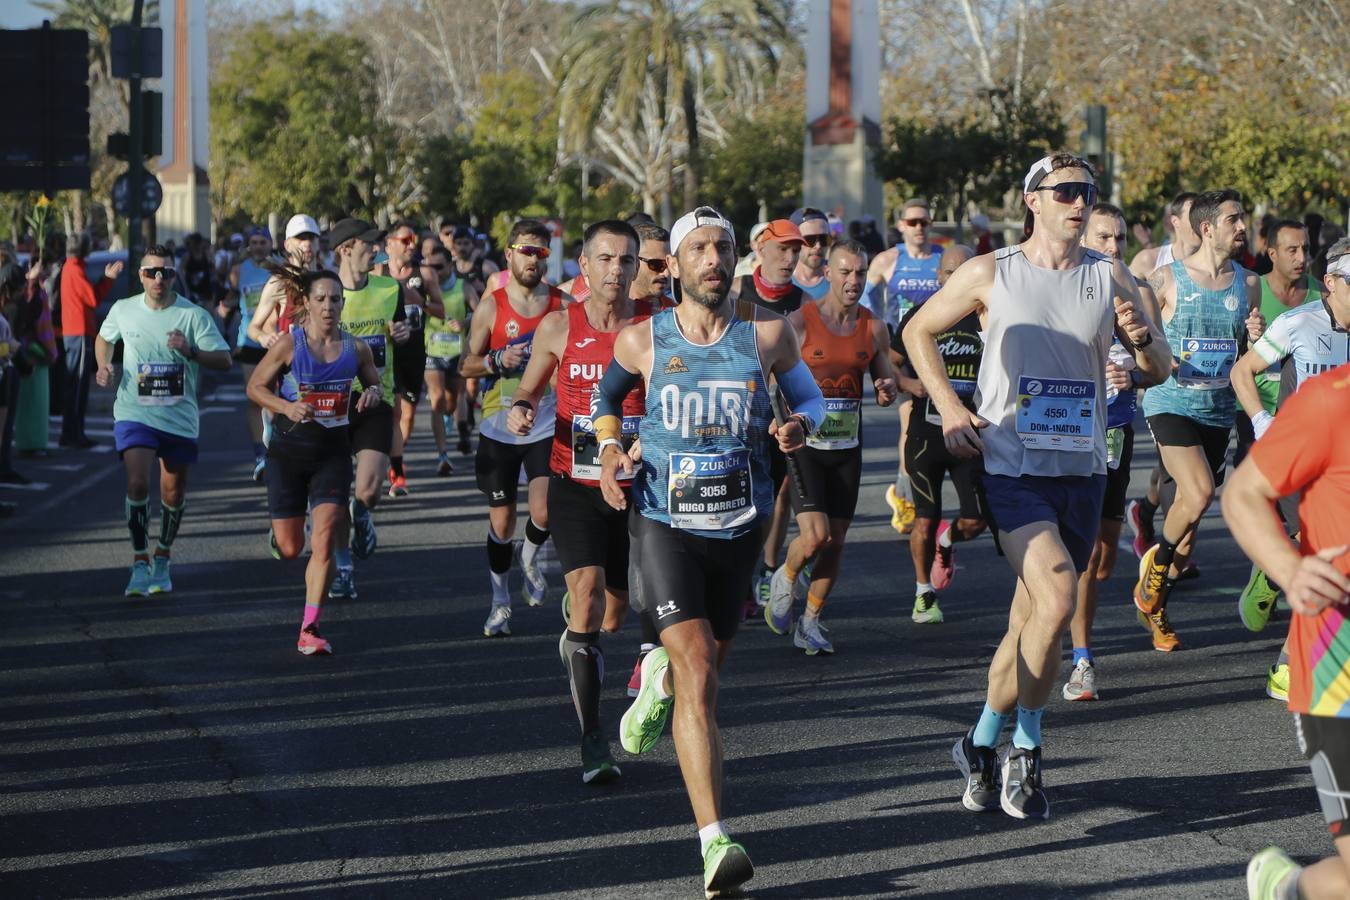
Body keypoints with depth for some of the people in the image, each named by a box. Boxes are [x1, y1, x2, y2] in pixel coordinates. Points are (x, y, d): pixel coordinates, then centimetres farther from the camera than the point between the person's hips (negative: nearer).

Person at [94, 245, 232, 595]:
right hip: (134, 413, 0)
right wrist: (104, 367, 2)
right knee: (137, 483, -18)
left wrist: (191, 351, -27)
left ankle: (162, 562, 30)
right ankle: (140, 564, -8)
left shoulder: (194, 315, -8)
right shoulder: (123, 310, 0)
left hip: (180, 418, 0)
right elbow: (104, 338, 22)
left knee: (174, 492, 9)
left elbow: (224, 360, -10)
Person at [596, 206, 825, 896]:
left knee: (703, 666, 19)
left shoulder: (767, 333, -3)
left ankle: (657, 679, 60)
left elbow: (808, 395, 12)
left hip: (739, 526, 3)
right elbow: (605, 394, 17)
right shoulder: (642, 340, -4)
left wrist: (799, 424, -11)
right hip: (664, 522, -3)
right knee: (700, 677, -18)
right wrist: (610, 446, -2)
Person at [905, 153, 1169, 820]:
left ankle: (983, 744, 25)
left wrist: (1145, 340, -14)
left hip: (1082, 471, 4)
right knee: (1057, 600, -21)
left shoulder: (1110, 278, 6)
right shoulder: (990, 275, -1)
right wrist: (948, 405, 0)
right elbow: (918, 330, 12)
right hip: (1012, 468, -4)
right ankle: (1024, 748, -5)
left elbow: (1157, 371, 9)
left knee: (1029, 623, 8)